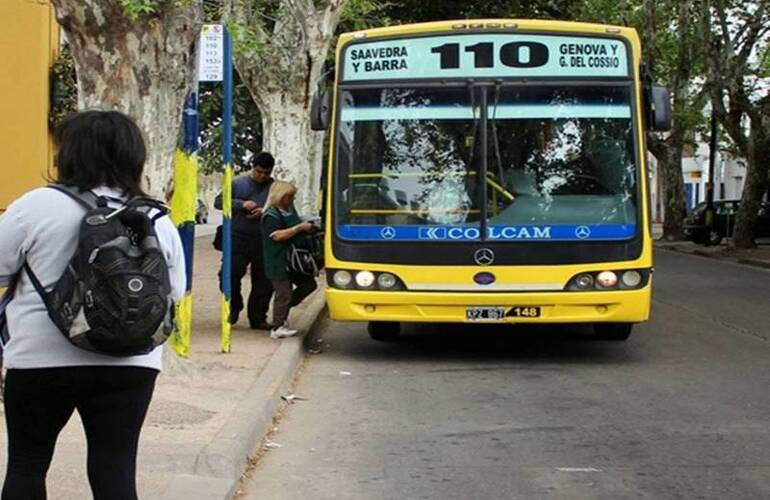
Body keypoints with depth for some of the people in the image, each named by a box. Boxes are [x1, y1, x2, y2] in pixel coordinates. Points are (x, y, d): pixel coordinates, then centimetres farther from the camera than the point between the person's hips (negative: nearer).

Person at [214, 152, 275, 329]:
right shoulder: (238, 183, 8)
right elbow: (218, 201, 6)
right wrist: (241, 204, -10)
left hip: (263, 242, 1)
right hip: (239, 239, -1)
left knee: (263, 281, 3)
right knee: (230, 275, -9)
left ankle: (257, 318, 15)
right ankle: (235, 307, 16)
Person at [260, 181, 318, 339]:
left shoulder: (290, 210, 14)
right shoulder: (271, 215, -15)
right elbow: (278, 235, -27)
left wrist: (307, 228, 11)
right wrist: (300, 227, -23)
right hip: (278, 262, -9)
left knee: (309, 284, 10)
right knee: (284, 293, -8)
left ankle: (283, 310, 21)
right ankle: (277, 328, 0)